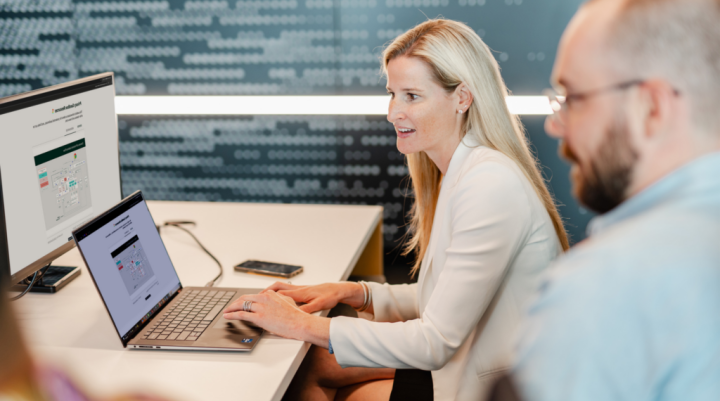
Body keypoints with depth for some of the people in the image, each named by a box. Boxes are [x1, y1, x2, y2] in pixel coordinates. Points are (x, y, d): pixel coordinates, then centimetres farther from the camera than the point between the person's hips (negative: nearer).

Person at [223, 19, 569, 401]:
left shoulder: (490, 186, -26)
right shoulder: (461, 172, 6)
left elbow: (436, 342, -27)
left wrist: (304, 325, -21)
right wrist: (353, 293, -1)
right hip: (461, 363, 8)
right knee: (311, 365, 9)